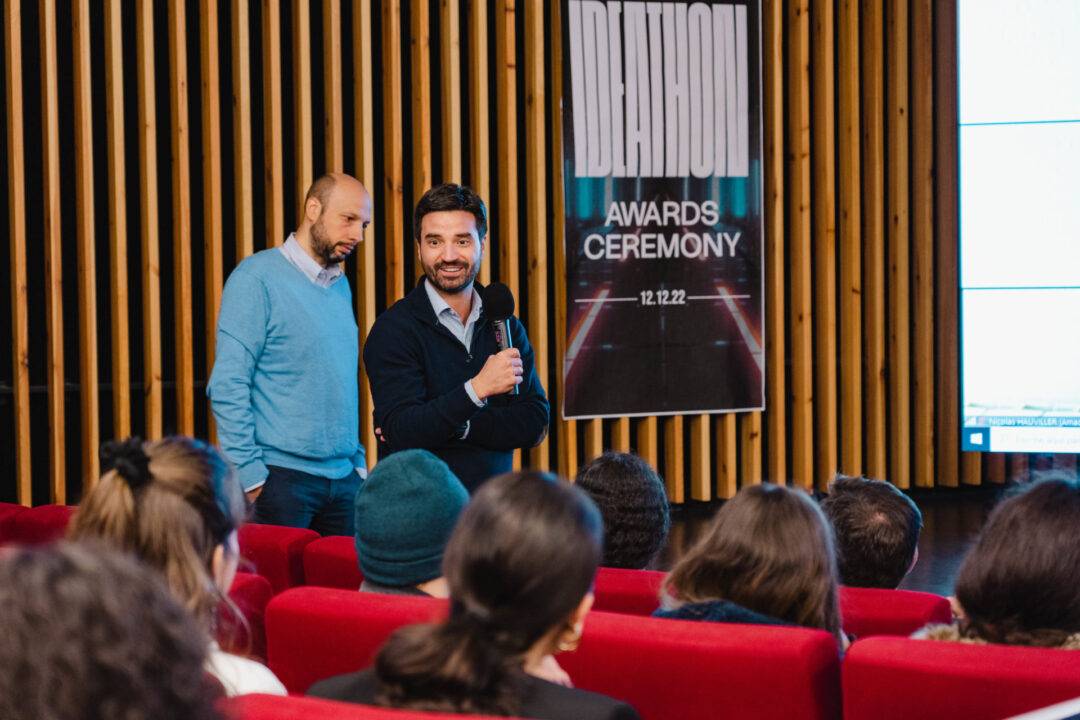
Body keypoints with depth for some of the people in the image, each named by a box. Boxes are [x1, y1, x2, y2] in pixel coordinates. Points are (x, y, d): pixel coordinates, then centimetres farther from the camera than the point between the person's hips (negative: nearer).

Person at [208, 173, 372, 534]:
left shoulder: (341, 285, 14)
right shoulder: (258, 277, -8)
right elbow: (227, 385, -13)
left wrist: (358, 461, 14)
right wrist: (249, 474, -17)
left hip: (344, 478, 7)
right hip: (281, 477, -7)